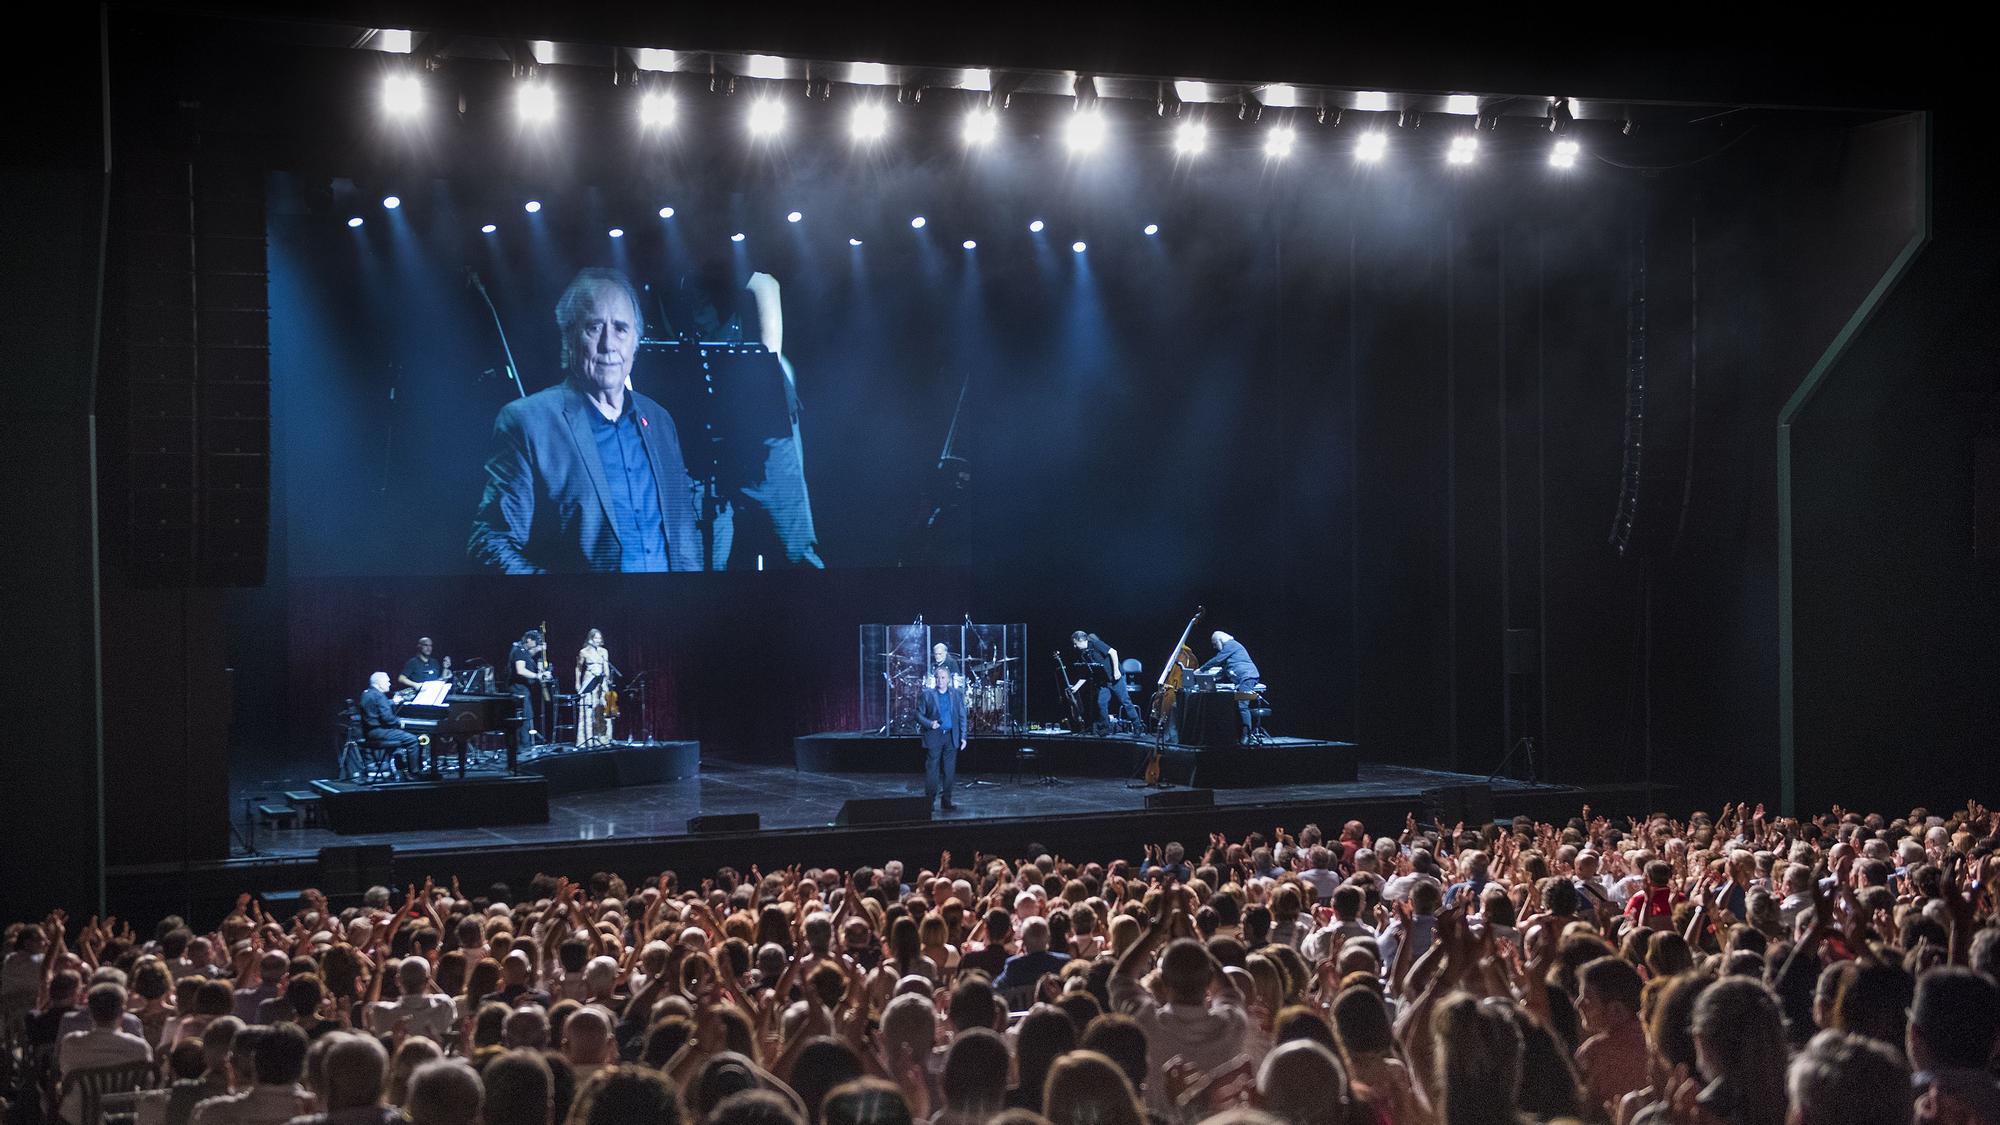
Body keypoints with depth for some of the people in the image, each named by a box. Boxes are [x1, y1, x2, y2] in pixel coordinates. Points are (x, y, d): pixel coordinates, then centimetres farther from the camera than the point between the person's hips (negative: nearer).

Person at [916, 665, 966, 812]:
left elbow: (962, 717, 9)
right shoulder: (927, 696, 2)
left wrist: (963, 737, 3)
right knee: (931, 770, -3)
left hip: (951, 738, 2)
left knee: (950, 771, 4)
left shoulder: (957, 695, 8)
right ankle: (929, 800, 2)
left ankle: (947, 800, 11)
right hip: (934, 737, -2)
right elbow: (919, 715, 3)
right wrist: (929, 723, -15)